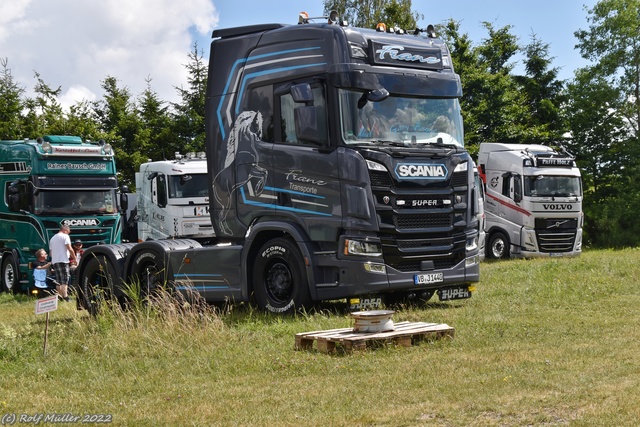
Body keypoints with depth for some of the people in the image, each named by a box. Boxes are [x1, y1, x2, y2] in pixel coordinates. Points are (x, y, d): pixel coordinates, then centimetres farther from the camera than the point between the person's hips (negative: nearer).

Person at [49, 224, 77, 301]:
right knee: (65, 280, -11)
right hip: (63, 260, -7)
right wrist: (74, 258, -3)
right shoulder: (65, 236, -2)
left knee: (58, 281, 9)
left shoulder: (52, 238, 22)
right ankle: (65, 297, -21)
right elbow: (70, 249, -11)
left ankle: (60, 297, 7)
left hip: (54, 261, 7)